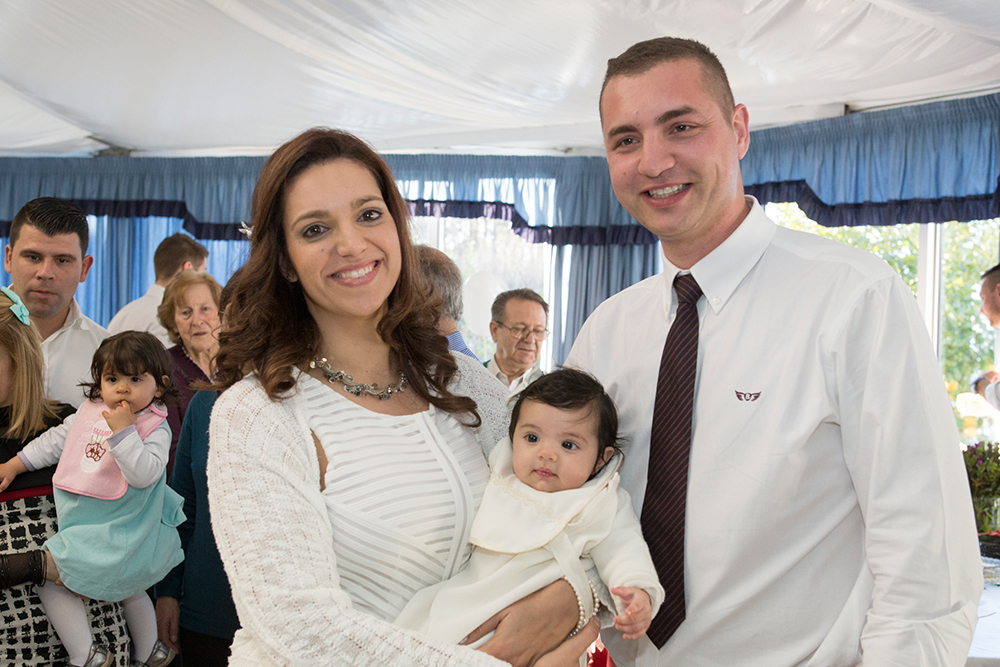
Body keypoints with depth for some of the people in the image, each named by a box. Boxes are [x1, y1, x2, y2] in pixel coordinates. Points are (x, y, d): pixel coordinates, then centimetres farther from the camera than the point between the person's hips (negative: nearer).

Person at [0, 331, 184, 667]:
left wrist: (124, 431, -31)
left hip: (121, 532, -7)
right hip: (83, 525, 7)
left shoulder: (155, 429, -16)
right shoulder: (88, 413, 3)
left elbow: (143, 474, -29)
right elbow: (53, 441, 16)